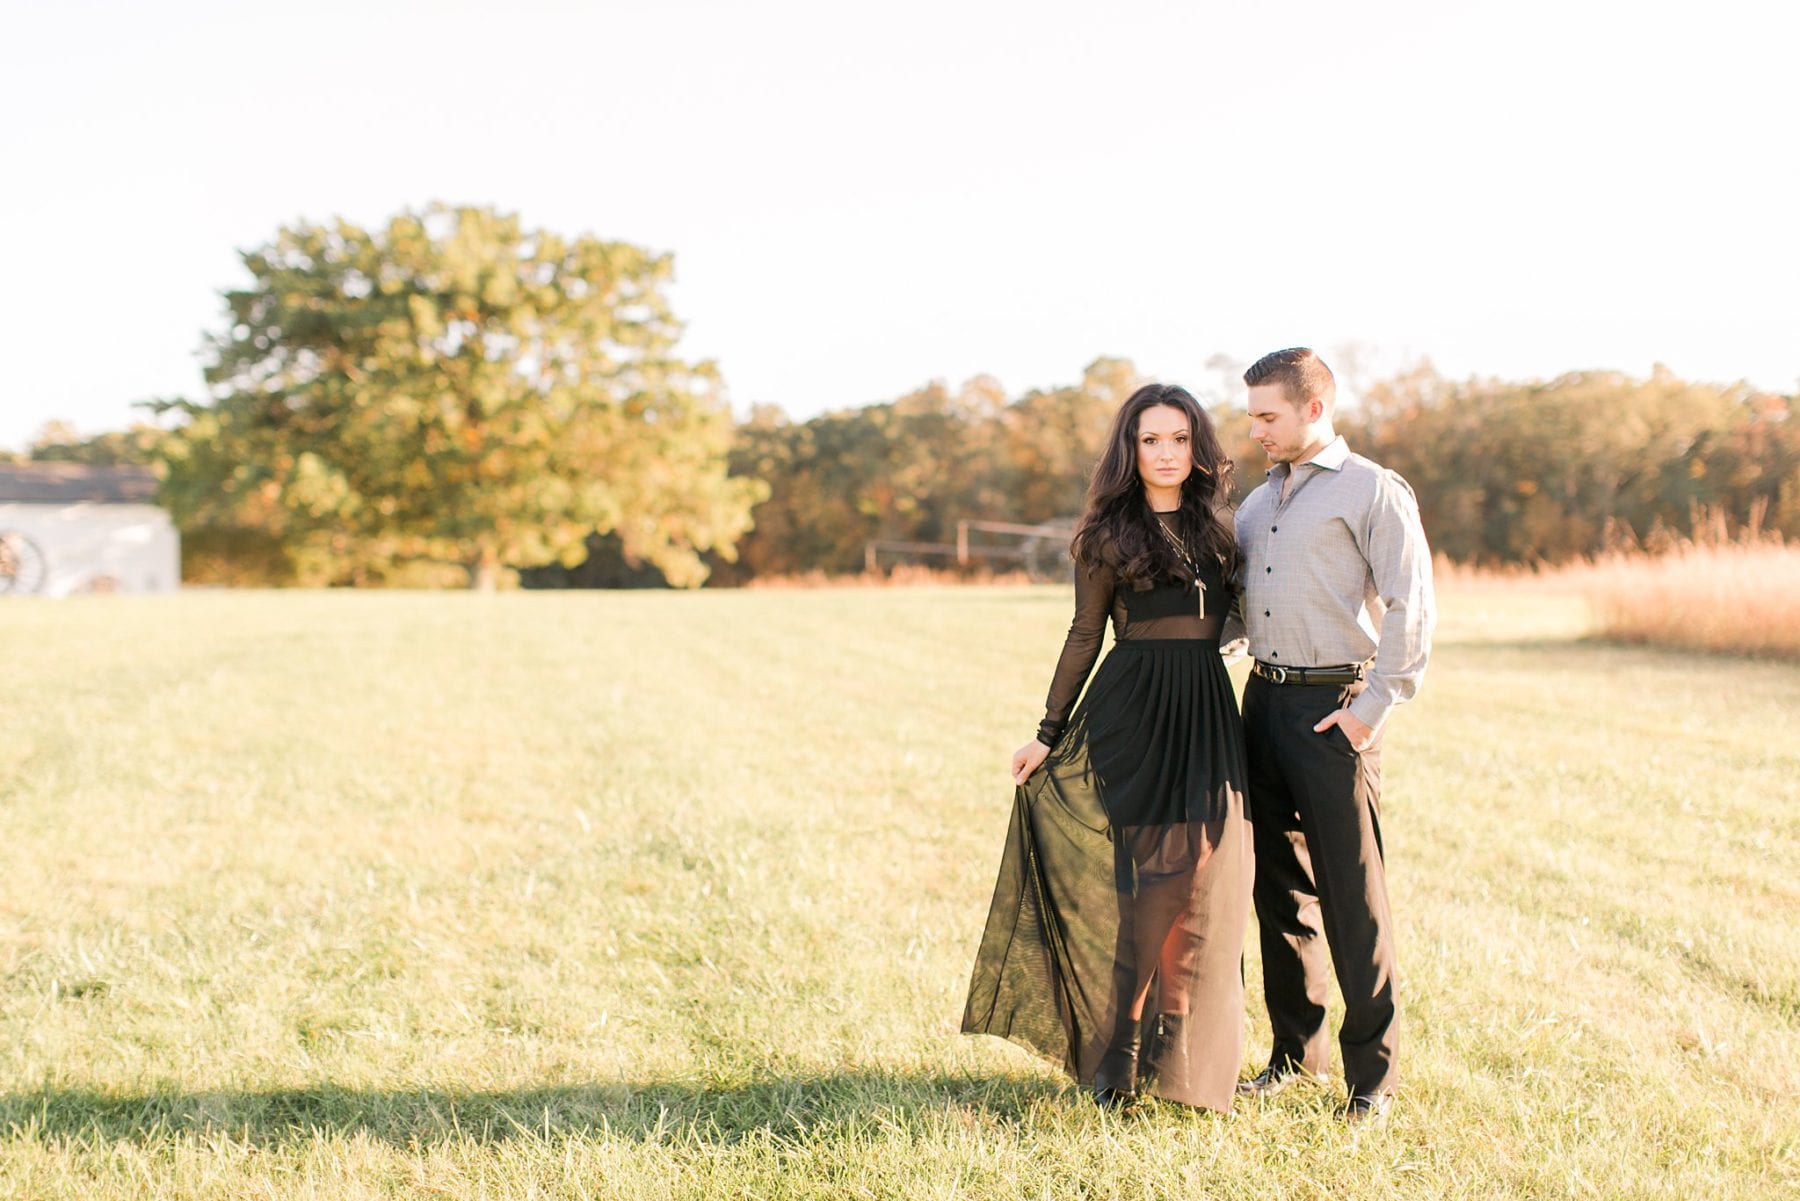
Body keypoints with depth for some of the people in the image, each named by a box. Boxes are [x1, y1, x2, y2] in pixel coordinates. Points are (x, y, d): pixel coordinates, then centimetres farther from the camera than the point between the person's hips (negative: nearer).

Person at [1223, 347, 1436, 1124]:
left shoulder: (1373, 491, -4)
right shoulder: (1259, 500, 18)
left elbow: (1412, 609, -10)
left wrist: (1373, 709, -14)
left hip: (1332, 706, -7)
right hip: (1264, 700, 7)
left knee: (1352, 894, -4)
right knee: (1279, 885, 11)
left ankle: (1371, 1072, 5)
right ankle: (1295, 1050, 22)